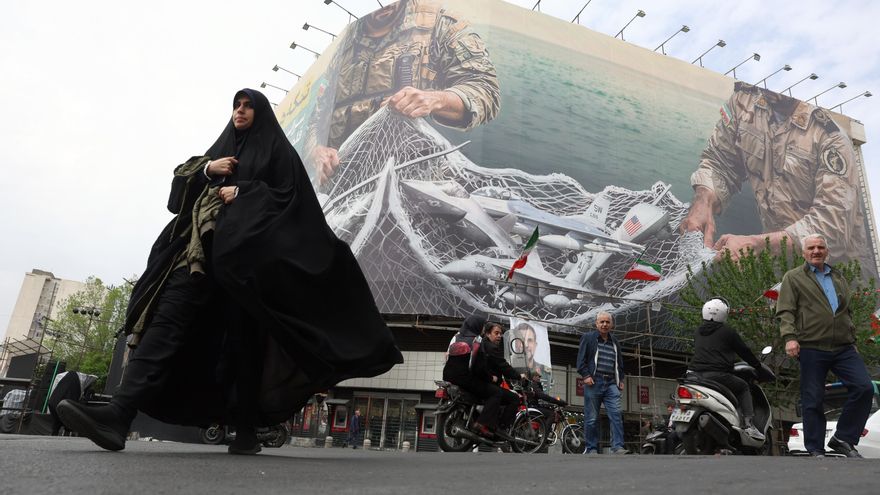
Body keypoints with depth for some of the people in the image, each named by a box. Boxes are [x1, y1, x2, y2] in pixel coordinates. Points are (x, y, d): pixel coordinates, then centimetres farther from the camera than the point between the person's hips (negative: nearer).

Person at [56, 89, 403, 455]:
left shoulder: (277, 150, 12)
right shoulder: (219, 150, 28)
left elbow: (289, 197, -2)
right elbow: (180, 183, 20)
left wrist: (242, 192, -9)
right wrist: (206, 169, 2)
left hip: (246, 252, -5)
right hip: (204, 246, 5)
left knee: (242, 335, -7)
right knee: (168, 316, -14)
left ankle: (247, 431, 1)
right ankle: (118, 414, -25)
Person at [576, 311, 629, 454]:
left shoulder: (615, 342, 22)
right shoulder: (588, 337, 7)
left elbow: (620, 363, 29)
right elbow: (581, 358, 0)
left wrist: (621, 380, 17)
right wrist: (586, 376, -11)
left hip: (611, 383, 4)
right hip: (594, 382, -4)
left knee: (616, 414, -10)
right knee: (592, 418, -1)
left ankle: (617, 447, -10)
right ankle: (592, 449, 5)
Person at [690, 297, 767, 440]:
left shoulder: (698, 332, 18)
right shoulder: (728, 332, 2)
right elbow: (744, 351, 9)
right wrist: (759, 366, 24)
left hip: (695, 374, 5)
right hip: (717, 374, -5)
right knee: (743, 388, 17)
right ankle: (748, 424, 4)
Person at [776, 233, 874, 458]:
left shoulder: (838, 278, 21)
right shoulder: (793, 277, 5)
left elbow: (847, 313, 28)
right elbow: (785, 311, -5)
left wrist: (852, 340, 24)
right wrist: (789, 337, -19)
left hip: (844, 347, 5)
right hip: (811, 348, -5)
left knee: (864, 388, -9)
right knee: (813, 400, -1)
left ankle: (843, 439, 7)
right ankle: (815, 449, 11)